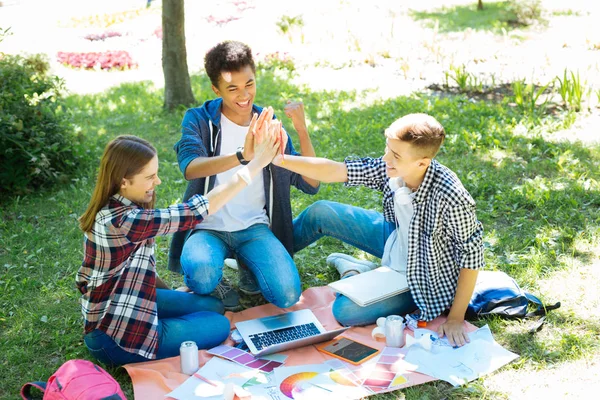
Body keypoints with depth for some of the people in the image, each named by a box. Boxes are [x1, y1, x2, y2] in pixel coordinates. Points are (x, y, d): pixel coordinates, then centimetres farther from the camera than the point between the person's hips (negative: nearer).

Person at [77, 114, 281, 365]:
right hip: (116, 339, -9)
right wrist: (254, 166, -26)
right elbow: (195, 212, -28)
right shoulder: (121, 222, -29)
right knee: (219, 326, 8)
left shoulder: (112, 210, 0)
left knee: (213, 306, 18)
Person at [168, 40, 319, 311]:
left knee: (287, 294, -22)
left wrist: (302, 131, -11)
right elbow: (190, 167, -25)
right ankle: (214, 281, 2)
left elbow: (311, 184, 2)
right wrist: (242, 156, -42)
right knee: (201, 275, -36)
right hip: (208, 227, -2)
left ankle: (247, 264, 11)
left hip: (254, 228, 3)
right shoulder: (199, 120, -2)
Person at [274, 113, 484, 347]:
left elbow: (472, 256, -27)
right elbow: (334, 171, -14)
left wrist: (456, 318, -22)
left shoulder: (452, 199, -38)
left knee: (345, 311, -20)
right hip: (397, 238, 6)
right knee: (320, 213, 6)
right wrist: (281, 159, -23)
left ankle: (360, 276, 13)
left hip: (422, 277, -6)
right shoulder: (390, 169, -20)